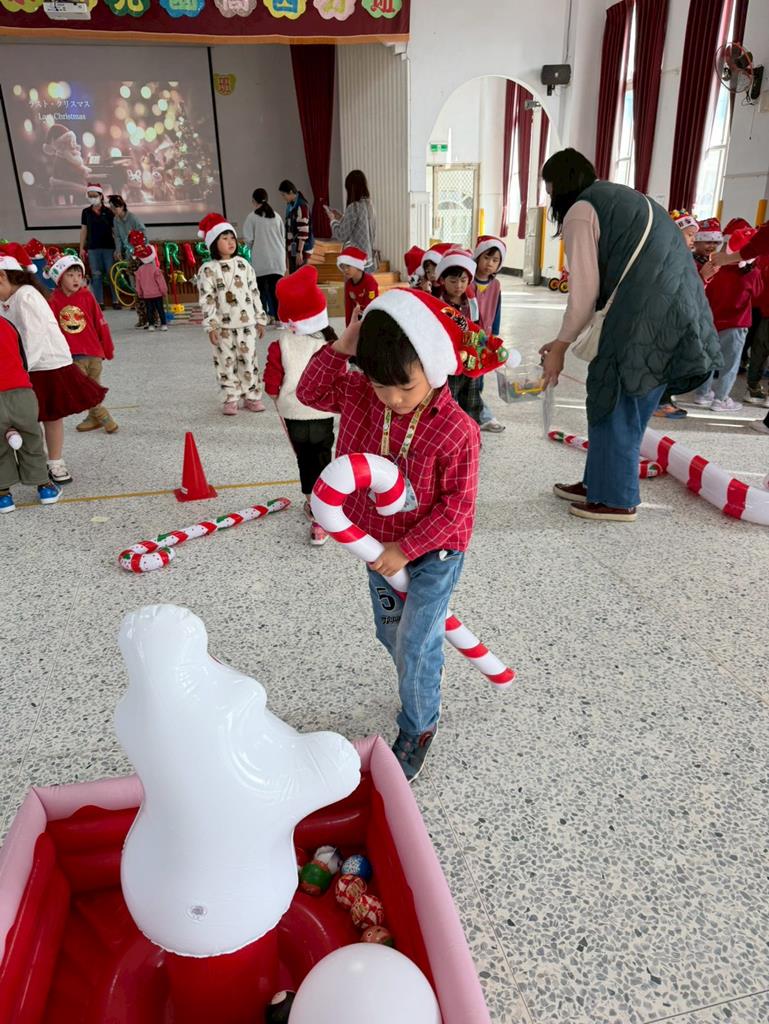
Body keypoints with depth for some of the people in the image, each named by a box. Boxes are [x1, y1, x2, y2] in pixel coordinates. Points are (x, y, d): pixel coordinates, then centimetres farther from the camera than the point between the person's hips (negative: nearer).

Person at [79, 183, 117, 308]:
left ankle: (115, 301, 6)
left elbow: (114, 230, 3)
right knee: (96, 275, 1)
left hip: (108, 247, -2)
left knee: (111, 274, -1)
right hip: (93, 248, 2)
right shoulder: (86, 212, 8)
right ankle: (99, 302, 3)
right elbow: (84, 230, 11)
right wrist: (82, 248, 7)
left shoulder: (108, 212, 1)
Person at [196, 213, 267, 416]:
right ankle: (230, 399, 13)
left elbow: (254, 292, 10)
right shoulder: (208, 270, -4)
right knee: (226, 363, 3)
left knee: (249, 360, 7)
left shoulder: (244, 265, 7)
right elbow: (207, 300, -7)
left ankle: (252, 396, 18)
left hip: (246, 323, 3)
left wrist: (260, 319, 8)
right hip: (223, 326, -3)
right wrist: (211, 327, -13)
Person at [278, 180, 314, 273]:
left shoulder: (302, 206, -14)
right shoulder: (291, 205, 12)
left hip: (301, 248, -9)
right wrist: (287, 247, 17)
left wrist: (299, 252, -21)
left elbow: (303, 232, -19)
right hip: (292, 248, 9)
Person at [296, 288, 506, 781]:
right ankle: (429, 683, 51)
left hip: (435, 550, -6)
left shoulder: (457, 430, -27)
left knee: (414, 647, -2)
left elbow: (457, 507, -21)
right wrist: (339, 349, -16)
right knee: (390, 634, 21)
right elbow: (311, 392, 1)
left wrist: (406, 549, -21)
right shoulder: (361, 395, -11)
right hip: (382, 543, 6)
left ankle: (418, 729, 25)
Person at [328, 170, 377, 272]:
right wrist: (341, 218, 19)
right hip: (369, 260, 8)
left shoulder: (353, 207, -15)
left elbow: (342, 235, -11)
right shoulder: (370, 205, 9)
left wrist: (333, 220, 5)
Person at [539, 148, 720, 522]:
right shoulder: (616, 202, 25)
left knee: (616, 403, 0)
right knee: (620, 401, 14)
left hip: (648, 317, -9)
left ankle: (616, 499, 8)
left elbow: (585, 290, -9)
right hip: (670, 313, 9)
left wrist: (560, 347, -1)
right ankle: (600, 484, 24)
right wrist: (565, 340, 22)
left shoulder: (580, 211, -2)